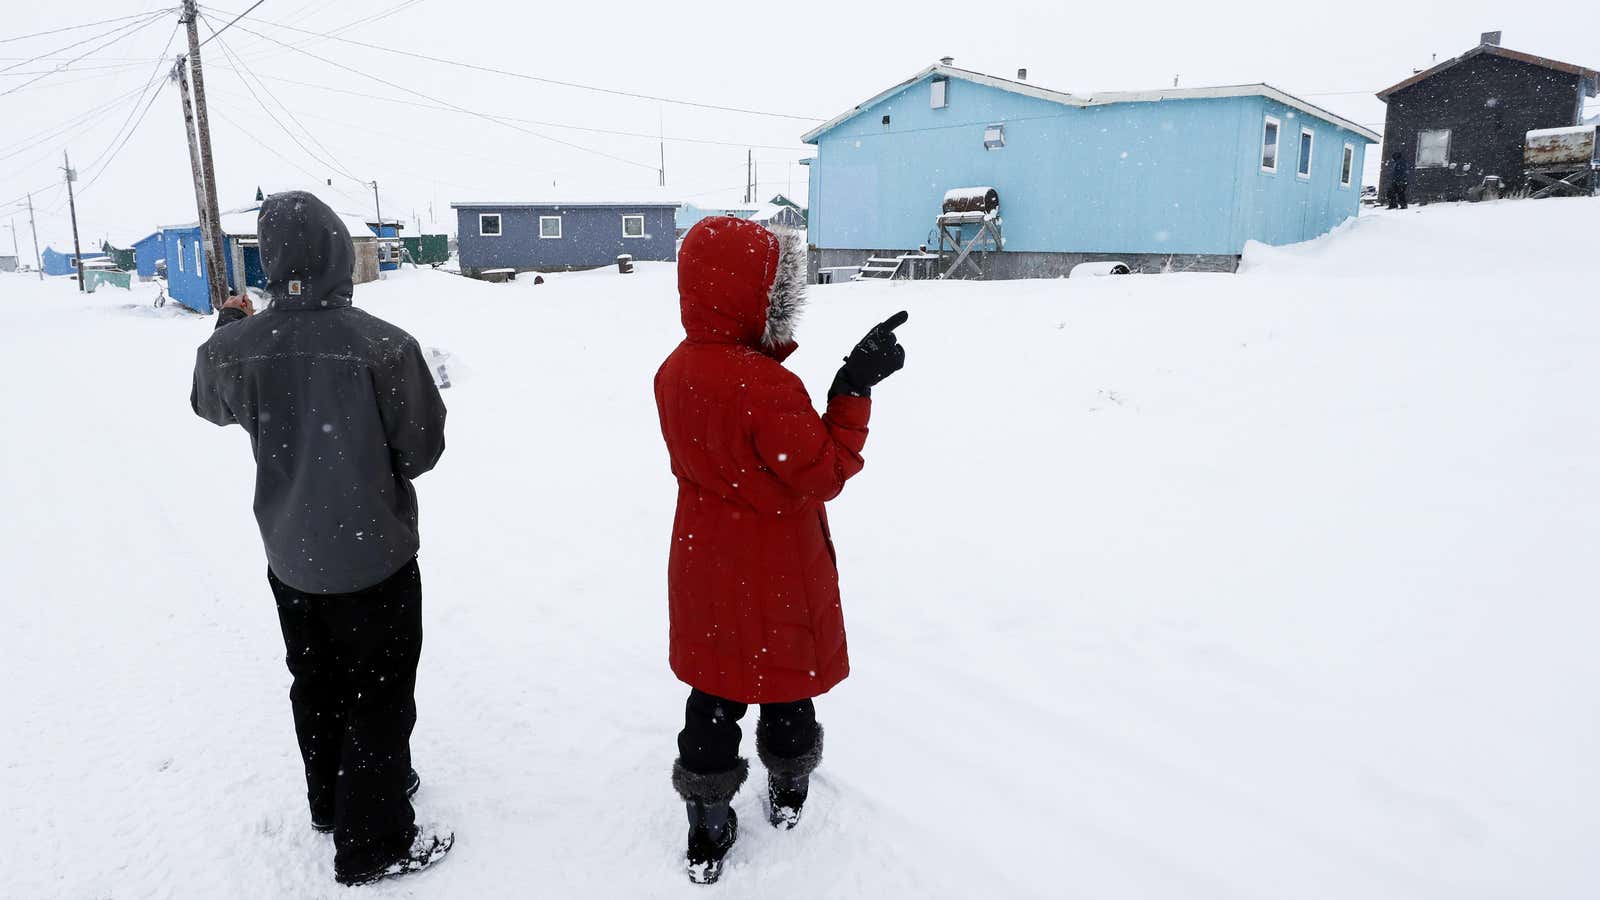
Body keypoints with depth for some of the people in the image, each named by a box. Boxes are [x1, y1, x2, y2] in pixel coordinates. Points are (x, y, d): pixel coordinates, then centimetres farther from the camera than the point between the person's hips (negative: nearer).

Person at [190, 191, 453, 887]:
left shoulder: (235, 347, -10)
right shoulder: (384, 345, -23)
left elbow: (210, 402, 13)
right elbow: (423, 449, -14)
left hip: (290, 557, 5)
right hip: (375, 554, -5)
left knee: (316, 685, 23)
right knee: (379, 696, 9)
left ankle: (331, 801, 43)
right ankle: (373, 843, 20)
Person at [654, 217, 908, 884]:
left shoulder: (674, 372, -3)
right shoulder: (764, 386, -28)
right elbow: (824, 472, -22)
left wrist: (773, 349, 5)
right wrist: (855, 386, -22)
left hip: (705, 563, 6)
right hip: (777, 570, -6)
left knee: (713, 690, 16)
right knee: (786, 676, 19)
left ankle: (708, 829, 28)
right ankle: (787, 791, 42)